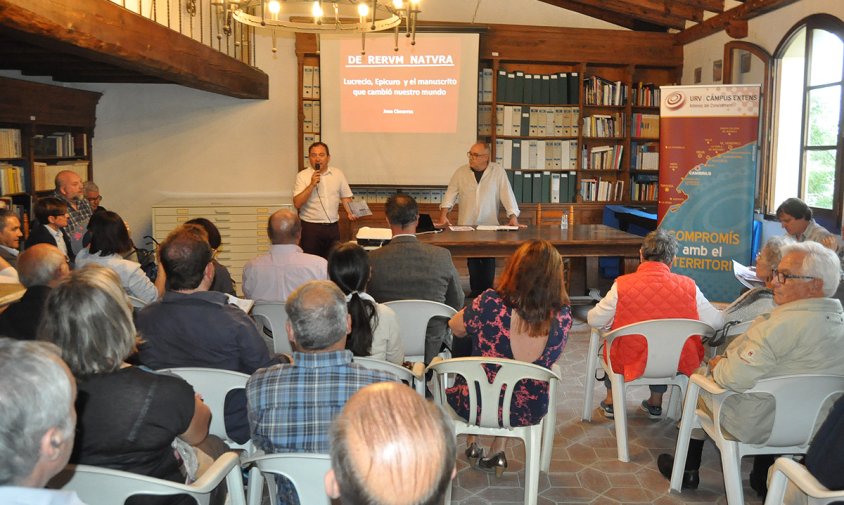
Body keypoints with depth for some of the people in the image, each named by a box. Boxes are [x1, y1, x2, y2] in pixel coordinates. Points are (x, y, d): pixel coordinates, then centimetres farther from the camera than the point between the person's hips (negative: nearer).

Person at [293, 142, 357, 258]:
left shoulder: (337, 174, 8)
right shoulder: (302, 176, -2)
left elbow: (345, 196, 15)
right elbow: (297, 203, -10)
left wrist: (350, 212, -4)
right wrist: (312, 184, -18)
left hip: (333, 227, 3)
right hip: (310, 227, -3)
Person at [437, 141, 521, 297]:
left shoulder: (498, 171, -2)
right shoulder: (461, 172, 3)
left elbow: (507, 194, -5)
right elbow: (450, 194, 3)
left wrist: (513, 216, -15)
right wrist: (443, 215, -10)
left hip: (490, 226, -1)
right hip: (467, 226, 2)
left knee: (488, 260, -1)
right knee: (472, 260, 5)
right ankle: (475, 291, 16)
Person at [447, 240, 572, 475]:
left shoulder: (490, 303, -28)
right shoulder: (563, 316, -19)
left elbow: (456, 328, -8)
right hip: (527, 414, 2)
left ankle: (472, 445, 38)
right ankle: (497, 453, 33)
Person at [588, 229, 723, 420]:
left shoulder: (622, 285, -19)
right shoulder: (688, 286, -14)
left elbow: (594, 320, -11)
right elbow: (716, 322, -8)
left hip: (629, 364, -1)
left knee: (610, 339, 31)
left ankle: (611, 401, 41)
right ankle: (656, 404, 44)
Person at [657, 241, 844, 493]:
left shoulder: (784, 323, -31)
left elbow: (735, 379, -32)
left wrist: (716, 365, -11)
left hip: (755, 426, -7)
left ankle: (688, 472, 32)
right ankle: (764, 479, 37)